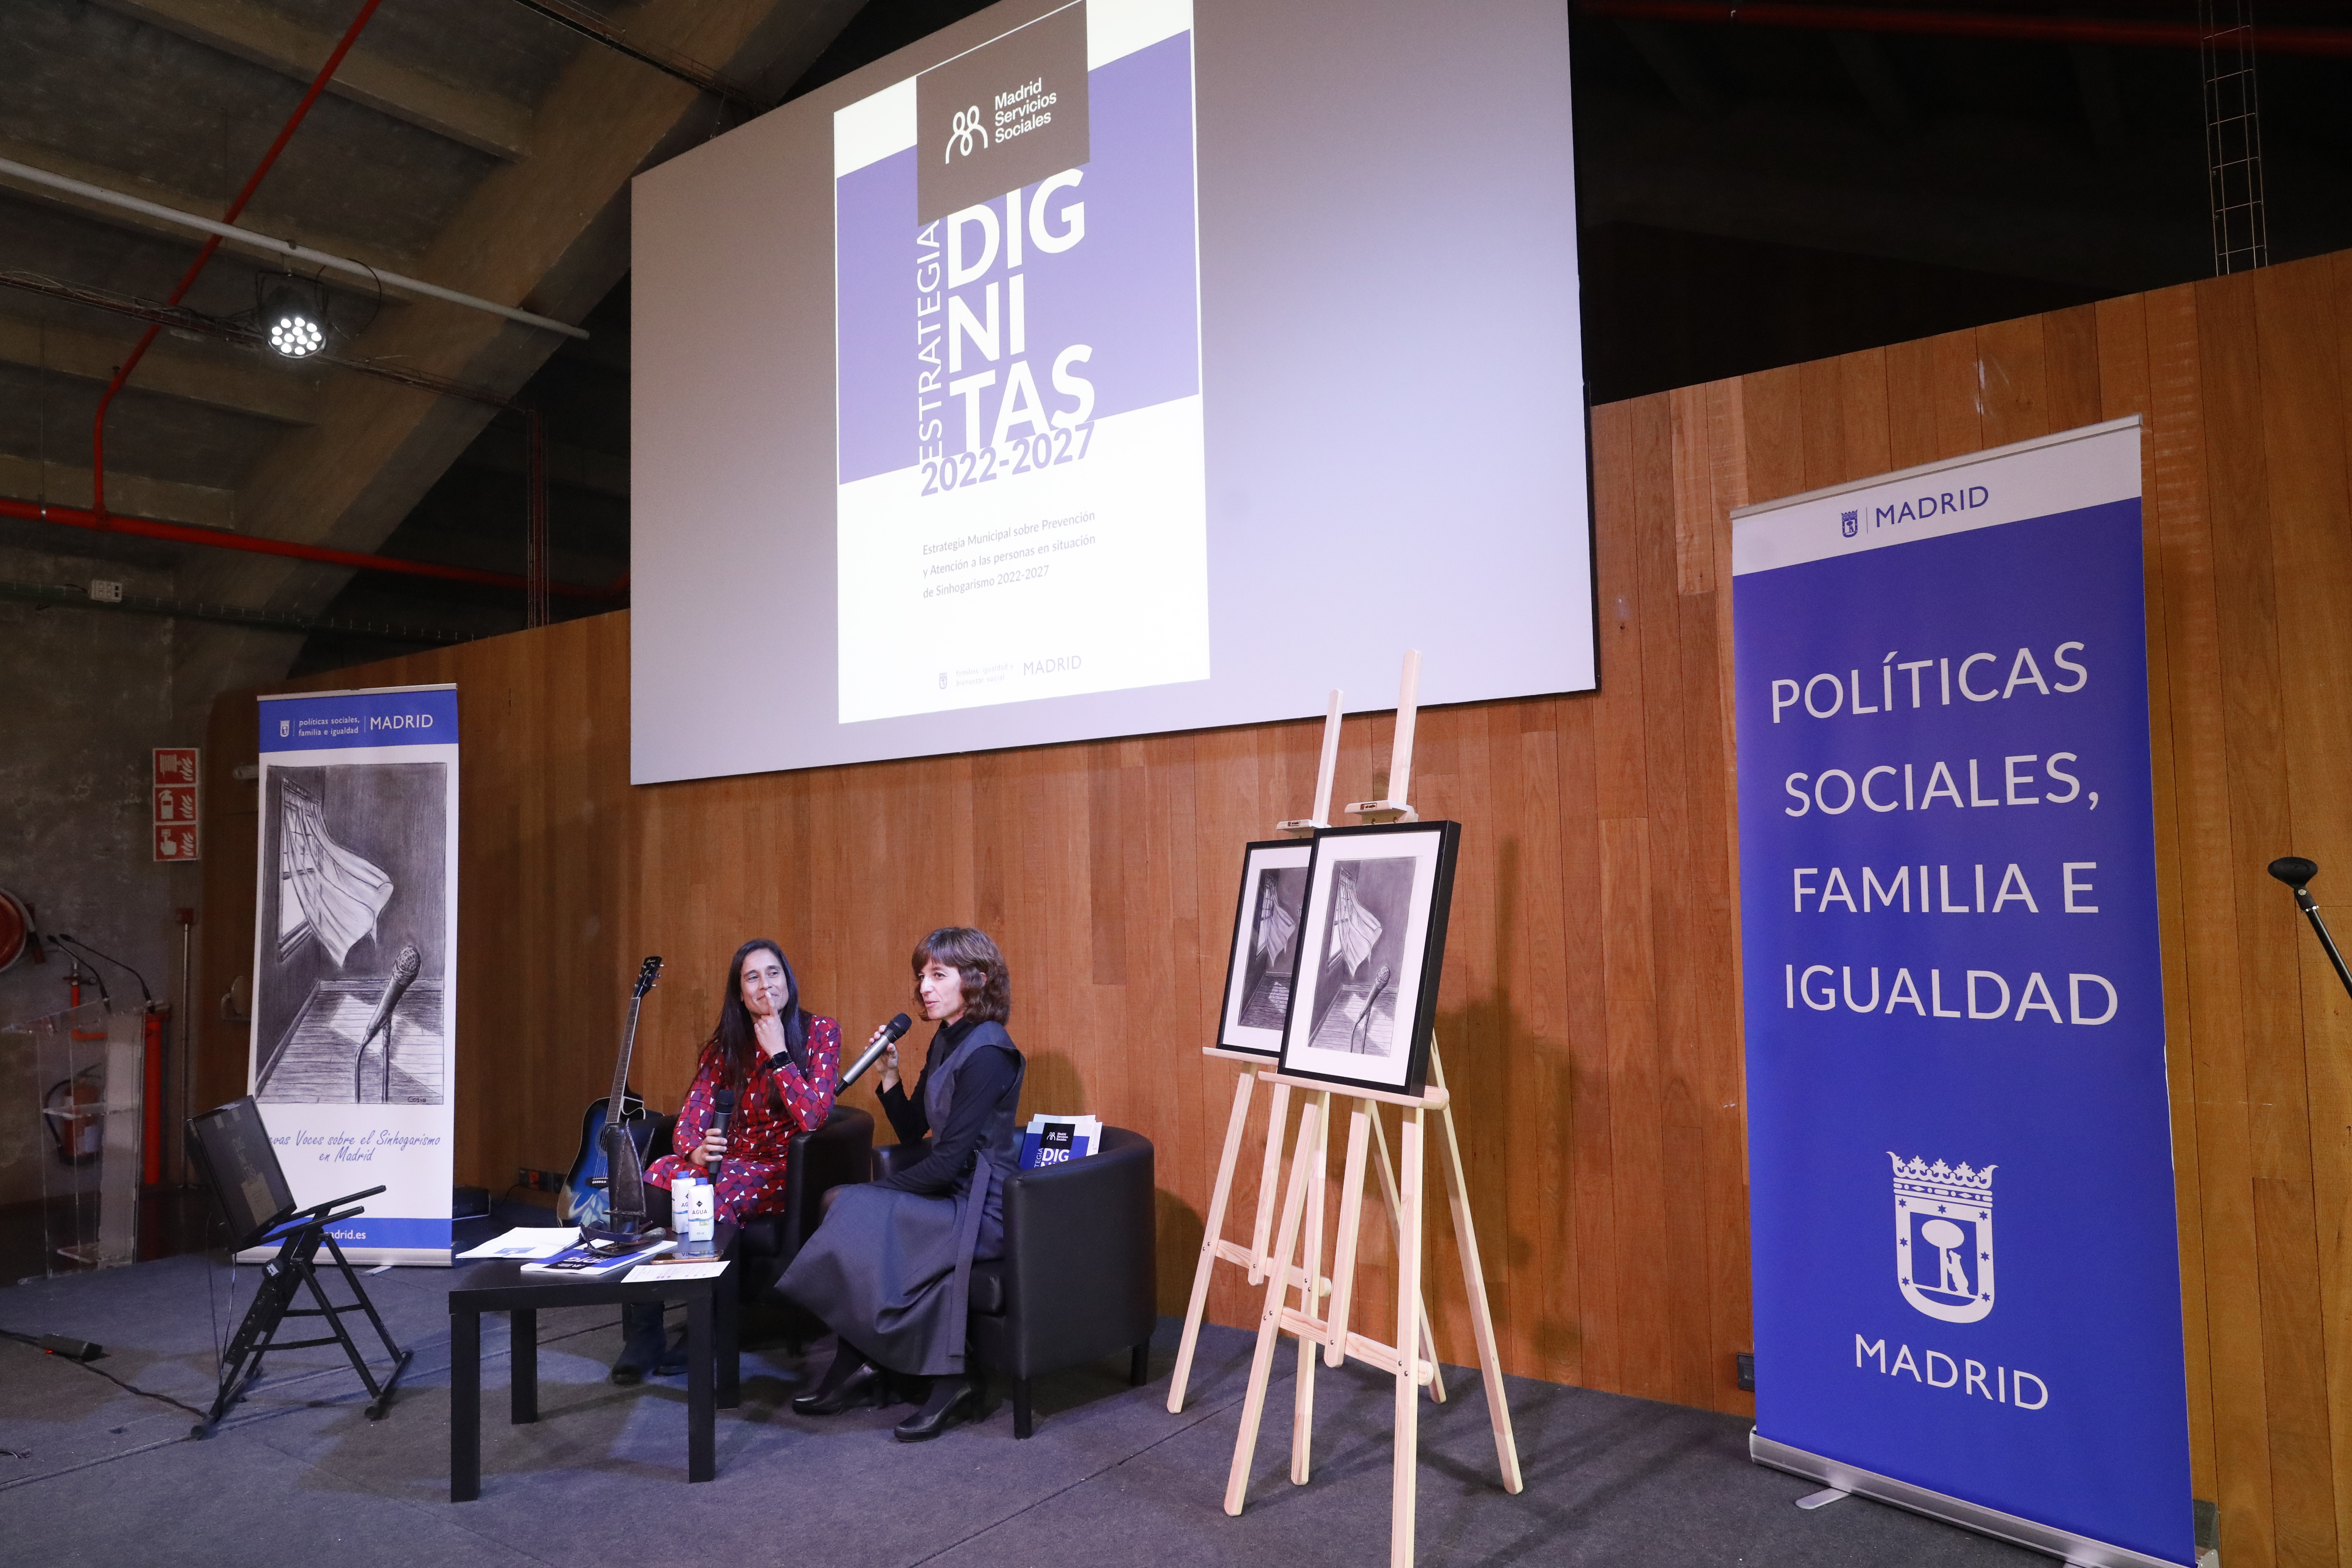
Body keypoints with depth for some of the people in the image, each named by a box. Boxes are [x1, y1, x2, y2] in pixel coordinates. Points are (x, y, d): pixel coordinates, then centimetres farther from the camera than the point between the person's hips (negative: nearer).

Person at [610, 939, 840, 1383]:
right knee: (657, 1178, -27)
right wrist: (693, 1149, -22)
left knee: (714, 1198, -35)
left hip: (785, 1169, -4)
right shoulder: (727, 1042, 10)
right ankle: (642, 1335, -20)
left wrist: (777, 1053, -18)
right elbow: (694, 1110, 1)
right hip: (729, 1160, 4)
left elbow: (813, 1118, -16)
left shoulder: (820, 1032, -5)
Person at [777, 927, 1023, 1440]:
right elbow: (913, 1133, 16)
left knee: (860, 1216, -20)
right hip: (950, 1197, 9)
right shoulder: (945, 1042, 11)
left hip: (981, 1210, -9)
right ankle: (861, 1369, -2)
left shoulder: (987, 1052, -18)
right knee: (841, 1202, -7)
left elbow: (948, 1162, -21)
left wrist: (875, 1192, -12)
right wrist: (889, 1075, 2)